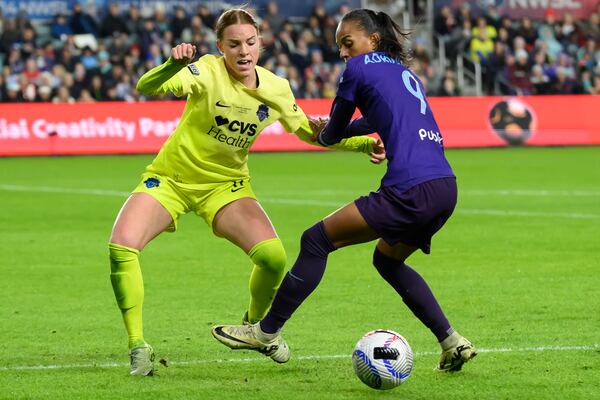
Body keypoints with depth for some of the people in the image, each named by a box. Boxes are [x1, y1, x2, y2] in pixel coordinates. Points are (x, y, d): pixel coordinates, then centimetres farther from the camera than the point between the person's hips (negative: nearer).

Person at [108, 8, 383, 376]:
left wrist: (365, 143, -2)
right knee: (121, 247, -25)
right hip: (171, 178, -2)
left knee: (274, 257, -20)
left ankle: (255, 325, 14)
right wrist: (173, 65, -59)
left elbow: (308, 130, 10)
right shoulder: (208, 72, -22)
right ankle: (138, 347, -8)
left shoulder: (276, 89, -8)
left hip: (226, 186, 2)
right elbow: (146, 87, -37)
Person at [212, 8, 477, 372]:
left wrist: (324, 135, 36)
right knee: (388, 259, 29)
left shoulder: (360, 68, 3)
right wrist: (333, 131, 48)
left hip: (411, 190, -8)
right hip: (446, 190, 8)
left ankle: (267, 333, 7)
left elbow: (333, 133, 14)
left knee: (317, 240, 2)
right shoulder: (405, 72, 25)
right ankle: (453, 344, 22)